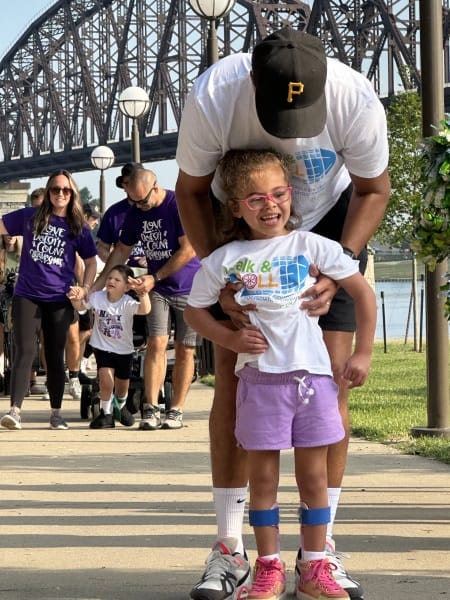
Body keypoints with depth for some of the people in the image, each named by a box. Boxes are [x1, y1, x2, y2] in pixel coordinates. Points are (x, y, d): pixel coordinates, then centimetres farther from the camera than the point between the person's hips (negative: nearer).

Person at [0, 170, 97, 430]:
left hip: (60, 300, 1)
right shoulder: (29, 217, 4)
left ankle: (57, 413, 16)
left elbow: (91, 262, 11)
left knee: (55, 356, 7)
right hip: (27, 296, -1)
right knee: (25, 351, -12)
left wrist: (85, 289, -2)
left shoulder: (78, 227, 5)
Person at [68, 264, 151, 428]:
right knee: (106, 380, -21)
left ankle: (120, 408, 49)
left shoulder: (127, 303, -23)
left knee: (121, 389, 15)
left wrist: (143, 293, -60)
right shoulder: (97, 297, -12)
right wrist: (75, 298, -22)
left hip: (124, 350, 0)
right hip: (103, 347, 1)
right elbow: (80, 306, 1)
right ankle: (106, 413, 0)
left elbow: (144, 310, -40)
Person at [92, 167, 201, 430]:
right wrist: (99, 283, 9)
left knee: (185, 350, 0)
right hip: (158, 289, 4)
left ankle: (177, 410, 6)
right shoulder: (135, 213, 5)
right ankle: (151, 409, -10)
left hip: (189, 289, -4)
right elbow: (122, 250, 15)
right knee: (156, 344, -9)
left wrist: (155, 277, -15)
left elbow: (188, 250, -17)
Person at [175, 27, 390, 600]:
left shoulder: (356, 100, -31)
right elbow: (191, 190, -14)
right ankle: (228, 549, 0)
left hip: (328, 221, 0)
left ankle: (320, 547, 0)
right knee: (232, 376, -8)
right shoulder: (212, 97, -32)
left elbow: (373, 188, -12)